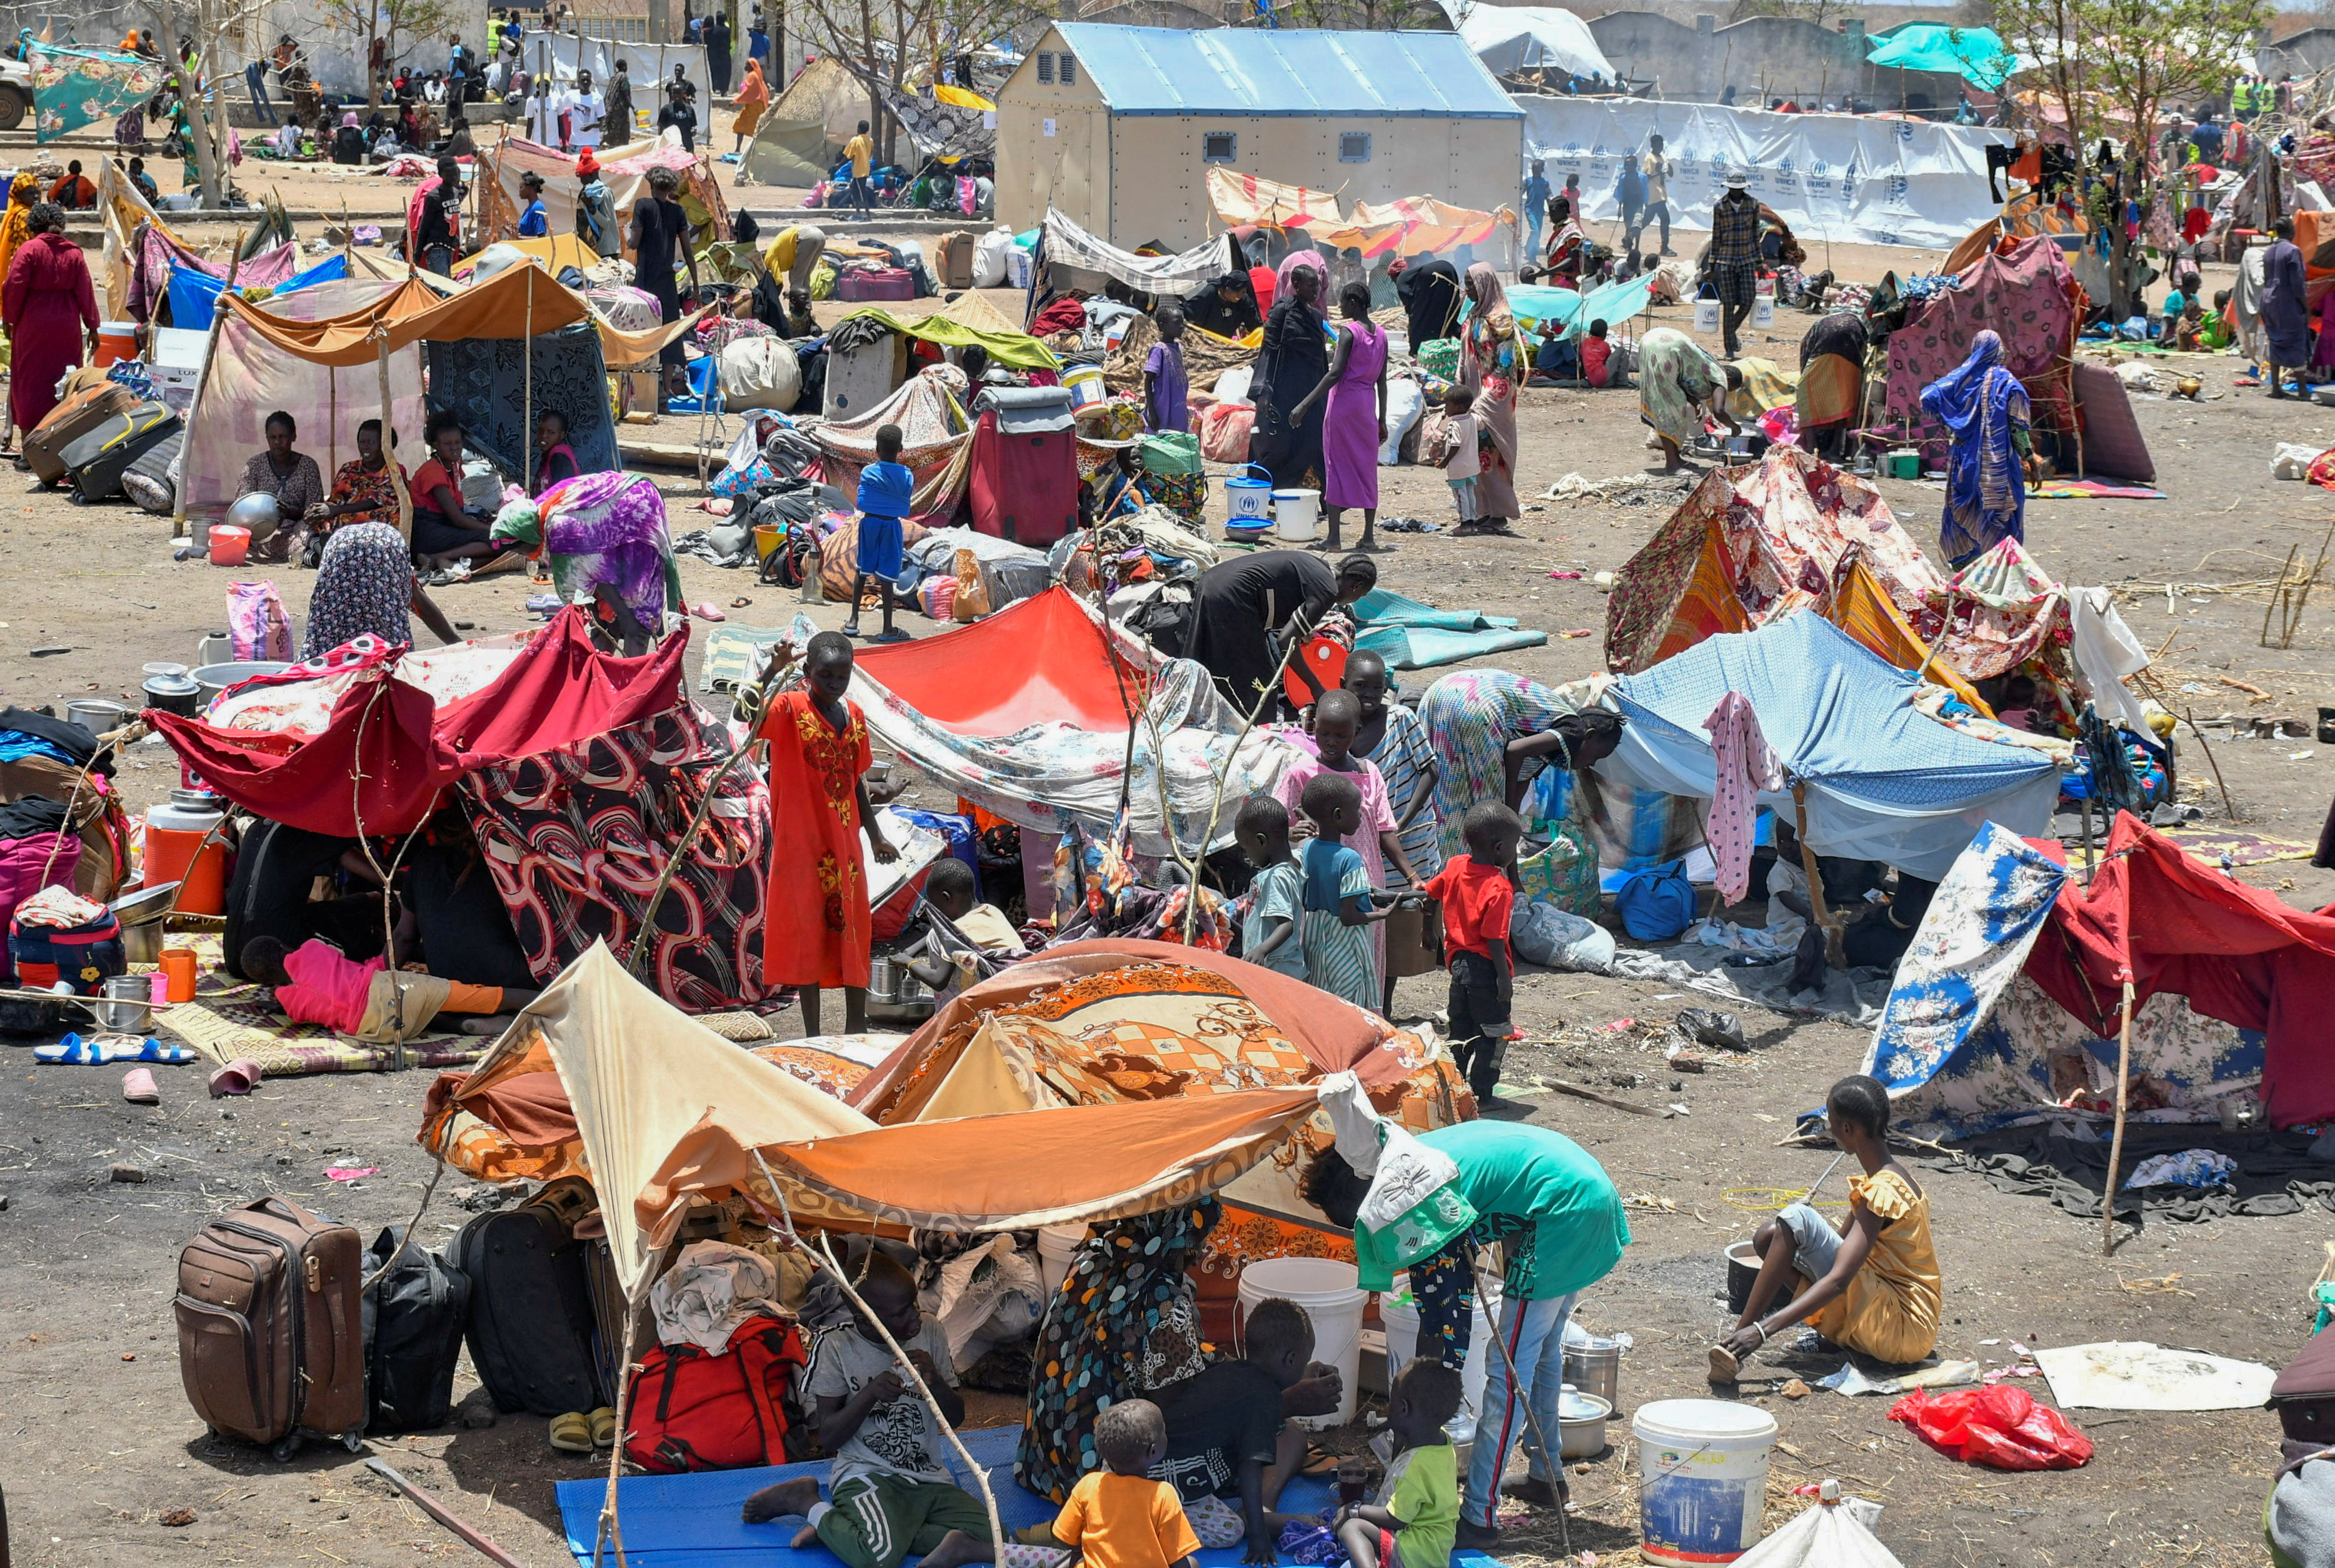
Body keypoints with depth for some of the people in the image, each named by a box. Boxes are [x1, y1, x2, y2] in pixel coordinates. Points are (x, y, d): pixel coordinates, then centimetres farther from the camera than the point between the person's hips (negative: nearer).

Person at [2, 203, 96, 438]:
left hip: (33, 326, -3)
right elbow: (85, 291, 3)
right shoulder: (74, 252, 3)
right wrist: (92, 327, 7)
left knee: (30, 383, 2)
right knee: (64, 382, 9)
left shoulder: (28, 250, -7)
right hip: (67, 327, 3)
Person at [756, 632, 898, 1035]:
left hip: (845, 840, 5)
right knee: (808, 931, 0)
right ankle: (813, 1037, 6)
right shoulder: (789, 709, -10)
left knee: (853, 930, 9)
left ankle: (856, 1028, 21)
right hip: (801, 842, -5)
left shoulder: (854, 716, 8)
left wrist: (875, 834, 20)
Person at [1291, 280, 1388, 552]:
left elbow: (1335, 374, -19)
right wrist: (1382, 420, 15)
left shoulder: (1348, 331, -11)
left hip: (1344, 402, -6)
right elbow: (1382, 381, 11)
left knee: (1337, 466, -2)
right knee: (1367, 468, 9)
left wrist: (1305, 405, -20)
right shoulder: (1380, 334, 9)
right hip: (1368, 404, 6)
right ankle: (1369, 536, 9)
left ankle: (1334, 537, -4)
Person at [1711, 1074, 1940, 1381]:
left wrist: (1764, 1329, -35)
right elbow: (1842, 1243, 25)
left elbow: (1839, 1279, -29)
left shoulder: (1883, 1192, -20)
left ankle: (1739, 1339, -23)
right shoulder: (1885, 1177, 11)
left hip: (1903, 1330, -10)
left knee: (1798, 1219, -22)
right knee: (1770, 1236, 5)